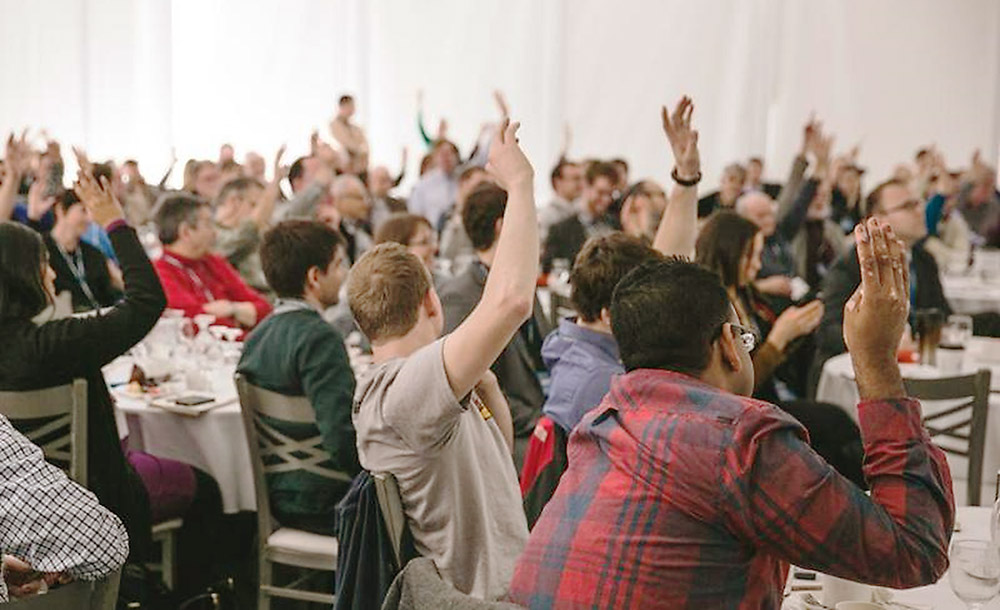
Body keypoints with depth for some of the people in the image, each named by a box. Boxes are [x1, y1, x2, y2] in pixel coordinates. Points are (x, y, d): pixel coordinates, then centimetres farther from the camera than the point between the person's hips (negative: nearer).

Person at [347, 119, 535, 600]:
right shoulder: (403, 389, -22)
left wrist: (484, 383, 0)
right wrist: (519, 183, -26)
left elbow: (499, 453, 18)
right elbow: (512, 300, -37)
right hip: (483, 596, -10)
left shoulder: (387, 387, 10)